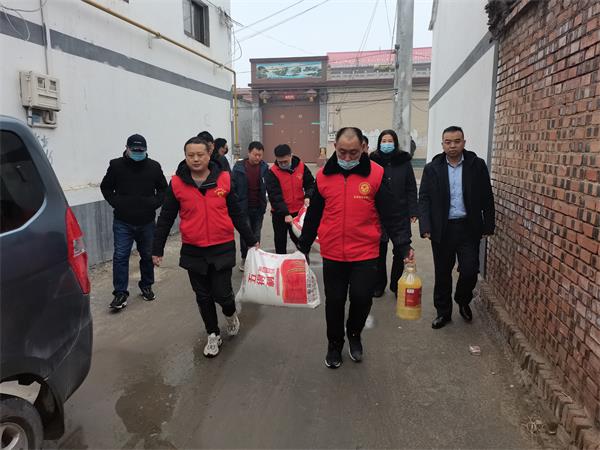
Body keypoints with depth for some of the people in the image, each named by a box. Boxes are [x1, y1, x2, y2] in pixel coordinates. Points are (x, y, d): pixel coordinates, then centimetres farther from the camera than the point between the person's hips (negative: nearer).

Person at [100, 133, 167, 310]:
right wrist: (115, 203, -5)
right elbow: (105, 187, 10)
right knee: (120, 256, -3)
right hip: (123, 222, -1)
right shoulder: (116, 165, -3)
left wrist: (155, 203, -5)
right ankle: (120, 293, 6)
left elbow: (163, 189, 12)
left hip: (147, 222, 2)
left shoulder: (154, 167, 1)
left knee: (147, 255, 13)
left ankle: (146, 286, 30)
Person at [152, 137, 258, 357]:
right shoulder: (177, 183, -4)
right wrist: (157, 250, 4)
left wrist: (251, 240, 7)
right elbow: (165, 219, 3)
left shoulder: (224, 179, -4)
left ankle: (231, 314, 34)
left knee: (222, 293, -2)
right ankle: (213, 334, 33)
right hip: (193, 251, 1)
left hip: (222, 248, -1)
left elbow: (236, 214, 4)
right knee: (203, 297, 12)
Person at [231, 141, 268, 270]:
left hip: (259, 208, 2)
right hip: (243, 207, -2)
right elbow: (232, 187, -1)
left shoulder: (265, 168, -1)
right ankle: (244, 259, 21)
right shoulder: (239, 167, -5)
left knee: (256, 235, 10)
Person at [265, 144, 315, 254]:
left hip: (298, 211, 2)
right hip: (280, 214, -2)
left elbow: (310, 184, 7)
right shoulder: (272, 173, -15)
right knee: (280, 241, 11)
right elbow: (274, 196, -21)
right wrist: (285, 213, -29)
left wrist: (308, 197, -14)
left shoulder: (301, 167, -5)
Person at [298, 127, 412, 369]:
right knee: (334, 301, 11)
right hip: (332, 254, 2)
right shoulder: (323, 176, 1)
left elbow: (393, 214, -7)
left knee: (362, 298, 1)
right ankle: (334, 344, 35)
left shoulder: (376, 174, -7)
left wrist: (404, 245, -16)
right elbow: (313, 216, 9)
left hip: (365, 254, -2)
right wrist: (303, 247, 14)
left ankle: (354, 334, 34)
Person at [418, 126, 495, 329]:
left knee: (470, 270, -2)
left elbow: (487, 198, 3)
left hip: (469, 228, 0)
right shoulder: (432, 168, 1)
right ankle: (443, 312, 27)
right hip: (442, 229, 1)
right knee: (442, 273, 9)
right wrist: (425, 227, -13)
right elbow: (424, 199, -2)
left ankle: (463, 301, 30)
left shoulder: (477, 165, 0)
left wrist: (488, 226, 0)